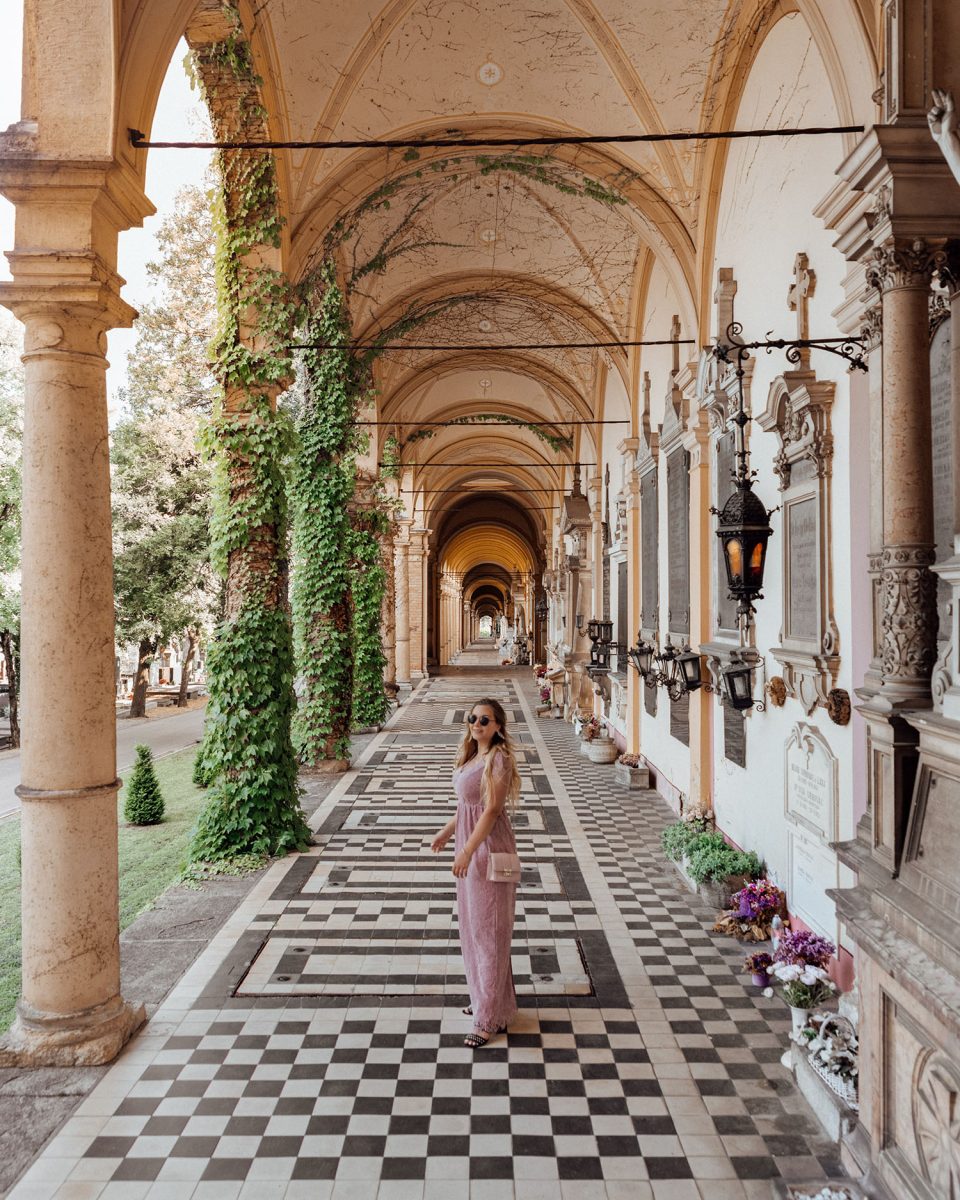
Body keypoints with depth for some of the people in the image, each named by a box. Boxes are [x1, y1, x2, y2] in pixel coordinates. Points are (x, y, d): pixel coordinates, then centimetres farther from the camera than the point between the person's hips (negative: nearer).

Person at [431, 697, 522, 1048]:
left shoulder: (499, 759, -18)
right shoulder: (472, 756, 9)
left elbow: (492, 809, -22)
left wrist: (467, 851, -25)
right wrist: (447, 831, 22)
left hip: (489, 847, -9)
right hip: (470, 846, 9)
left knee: (488, 929, -1)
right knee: (472, 924, 18)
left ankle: (490, 1017, 10)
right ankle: (486, 996, 34)